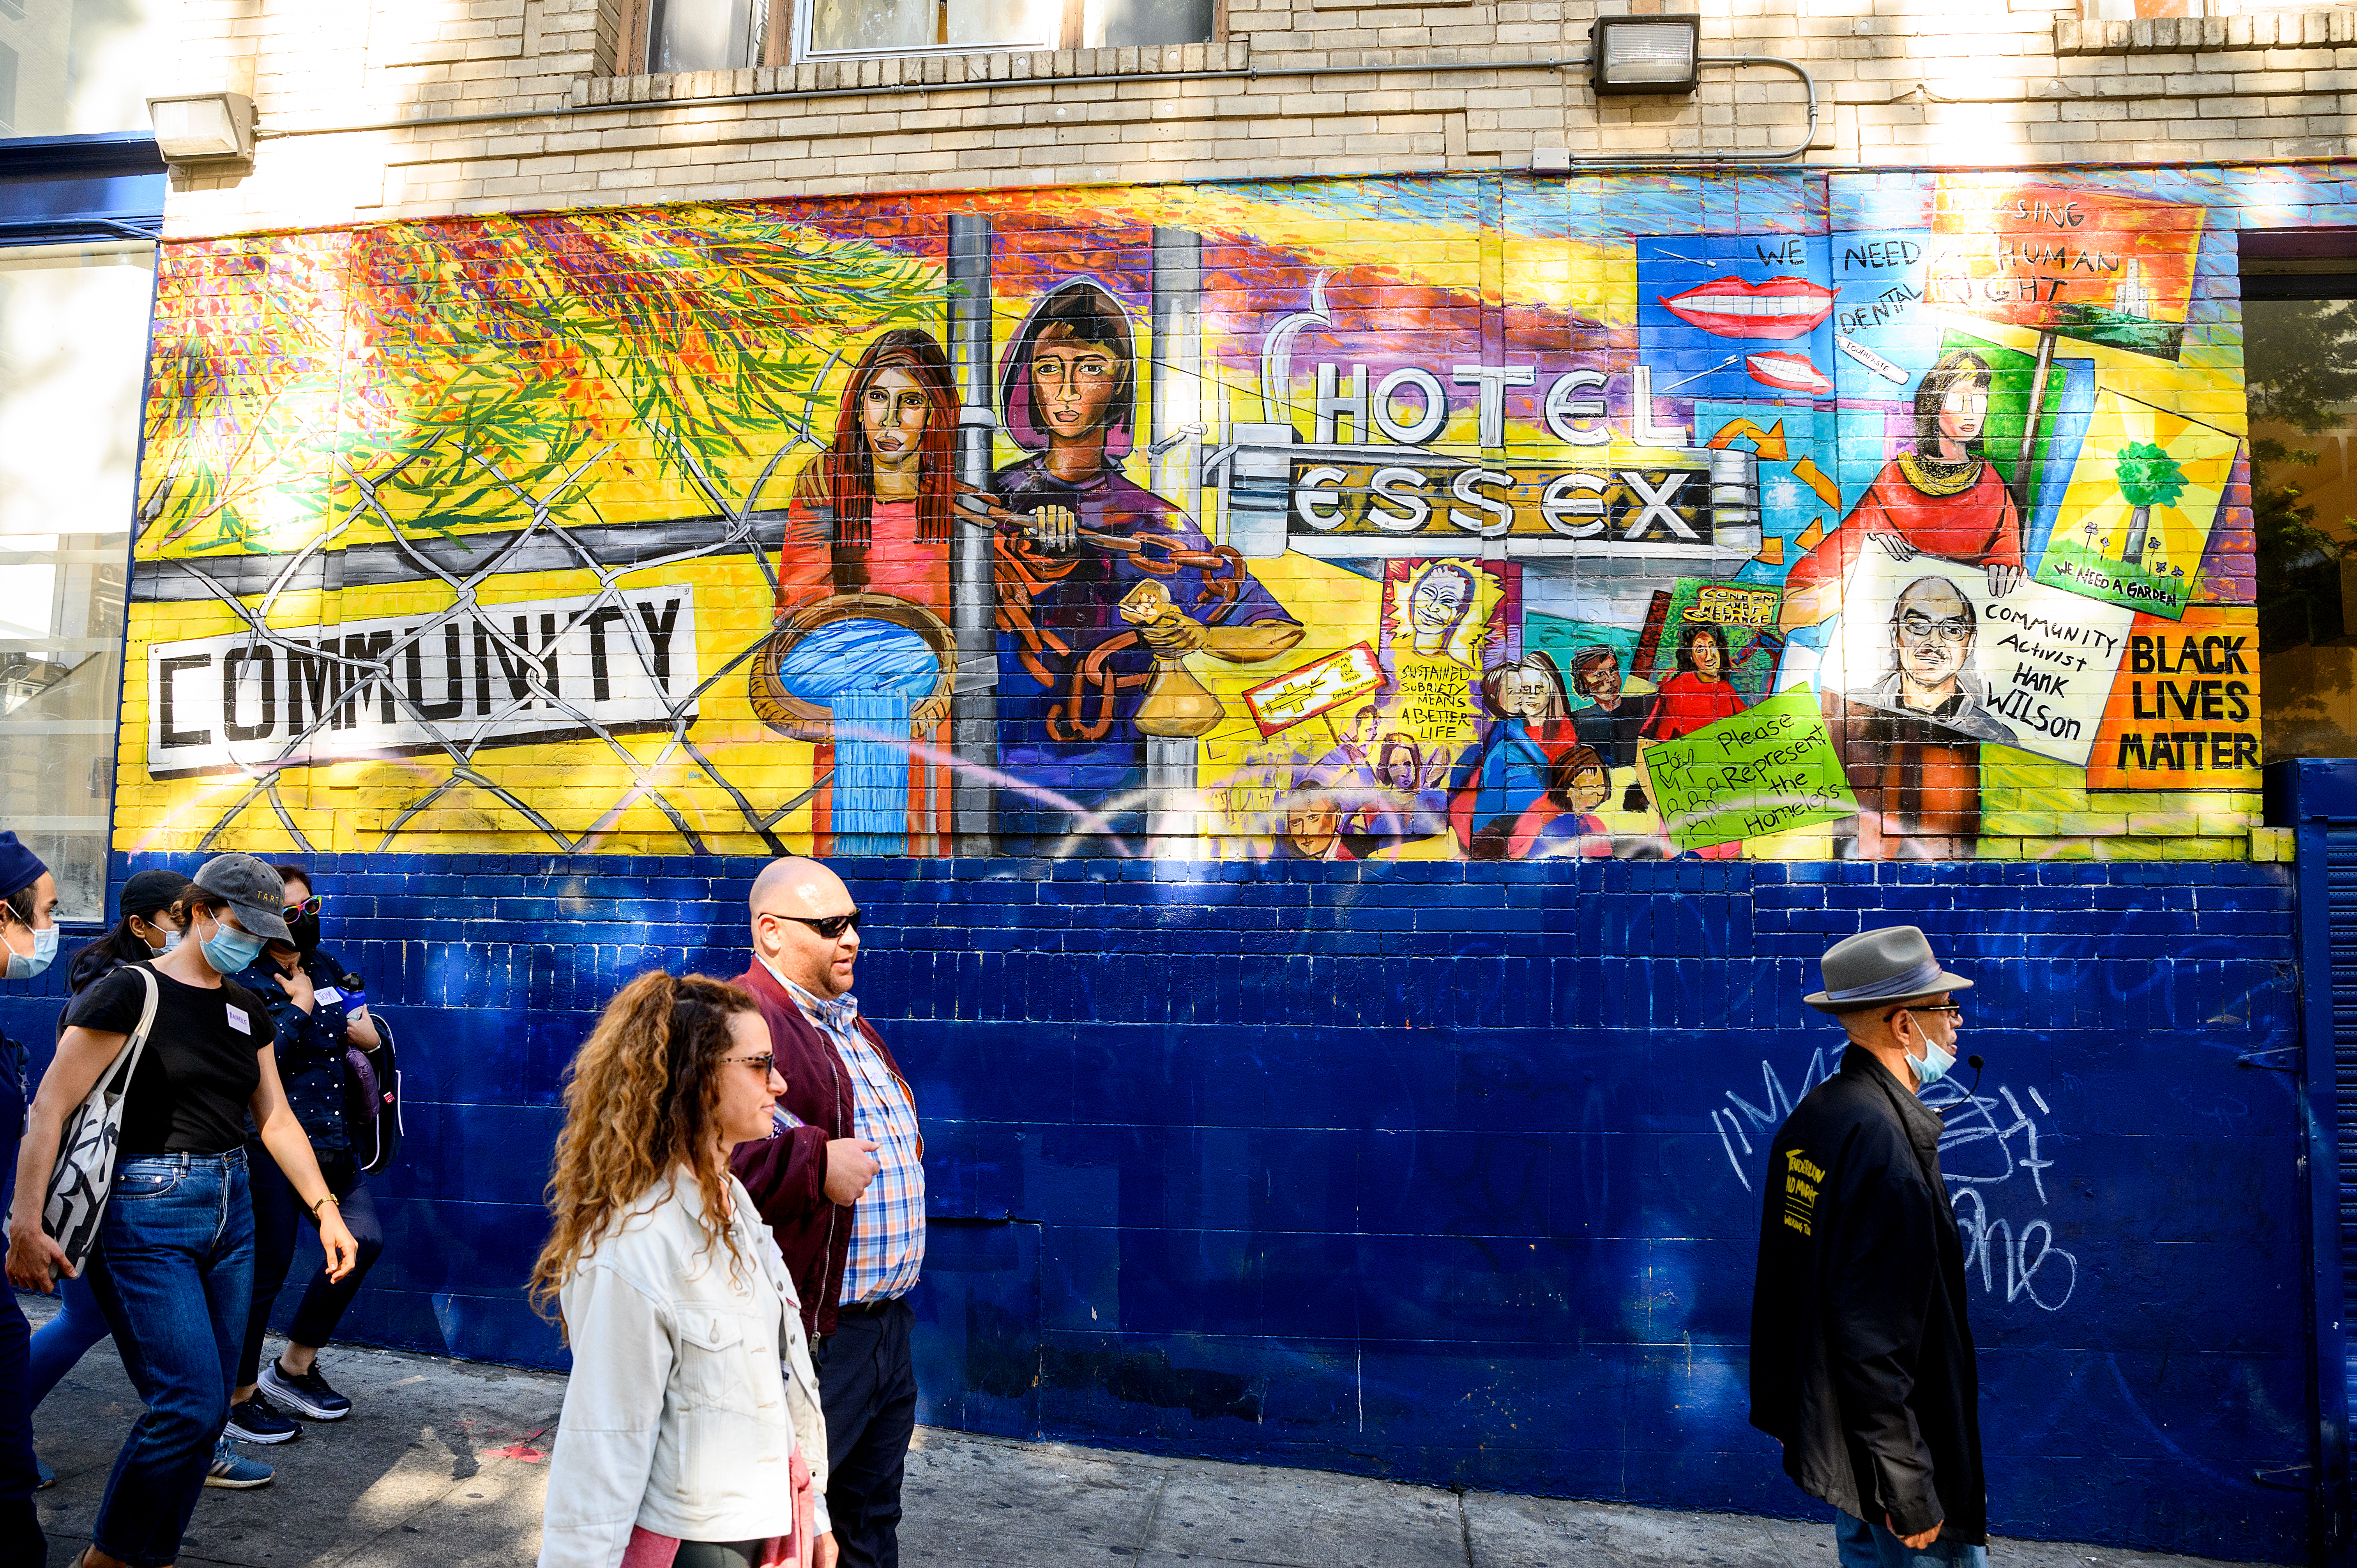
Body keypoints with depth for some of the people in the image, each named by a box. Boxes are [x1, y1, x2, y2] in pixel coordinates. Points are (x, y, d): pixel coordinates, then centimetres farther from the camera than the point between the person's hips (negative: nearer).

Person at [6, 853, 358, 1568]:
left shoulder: (245, 1008, 12)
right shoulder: (131, 991, -9)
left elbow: (276, 1120, 15)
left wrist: (325, 1209, 11)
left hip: (228, 1211, 7)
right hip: (146, 1214, -7)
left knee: (205, 1407, 9)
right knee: (189, 1403, -12)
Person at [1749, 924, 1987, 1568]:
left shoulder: (1809, 1119, 4)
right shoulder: (1884, 1141, -25)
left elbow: (1780, 1285, 12)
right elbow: (1876, 1337, -26)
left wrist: (1785, 1413, 20)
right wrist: (1908, 1490, -21)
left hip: (1830, 1428, 9)